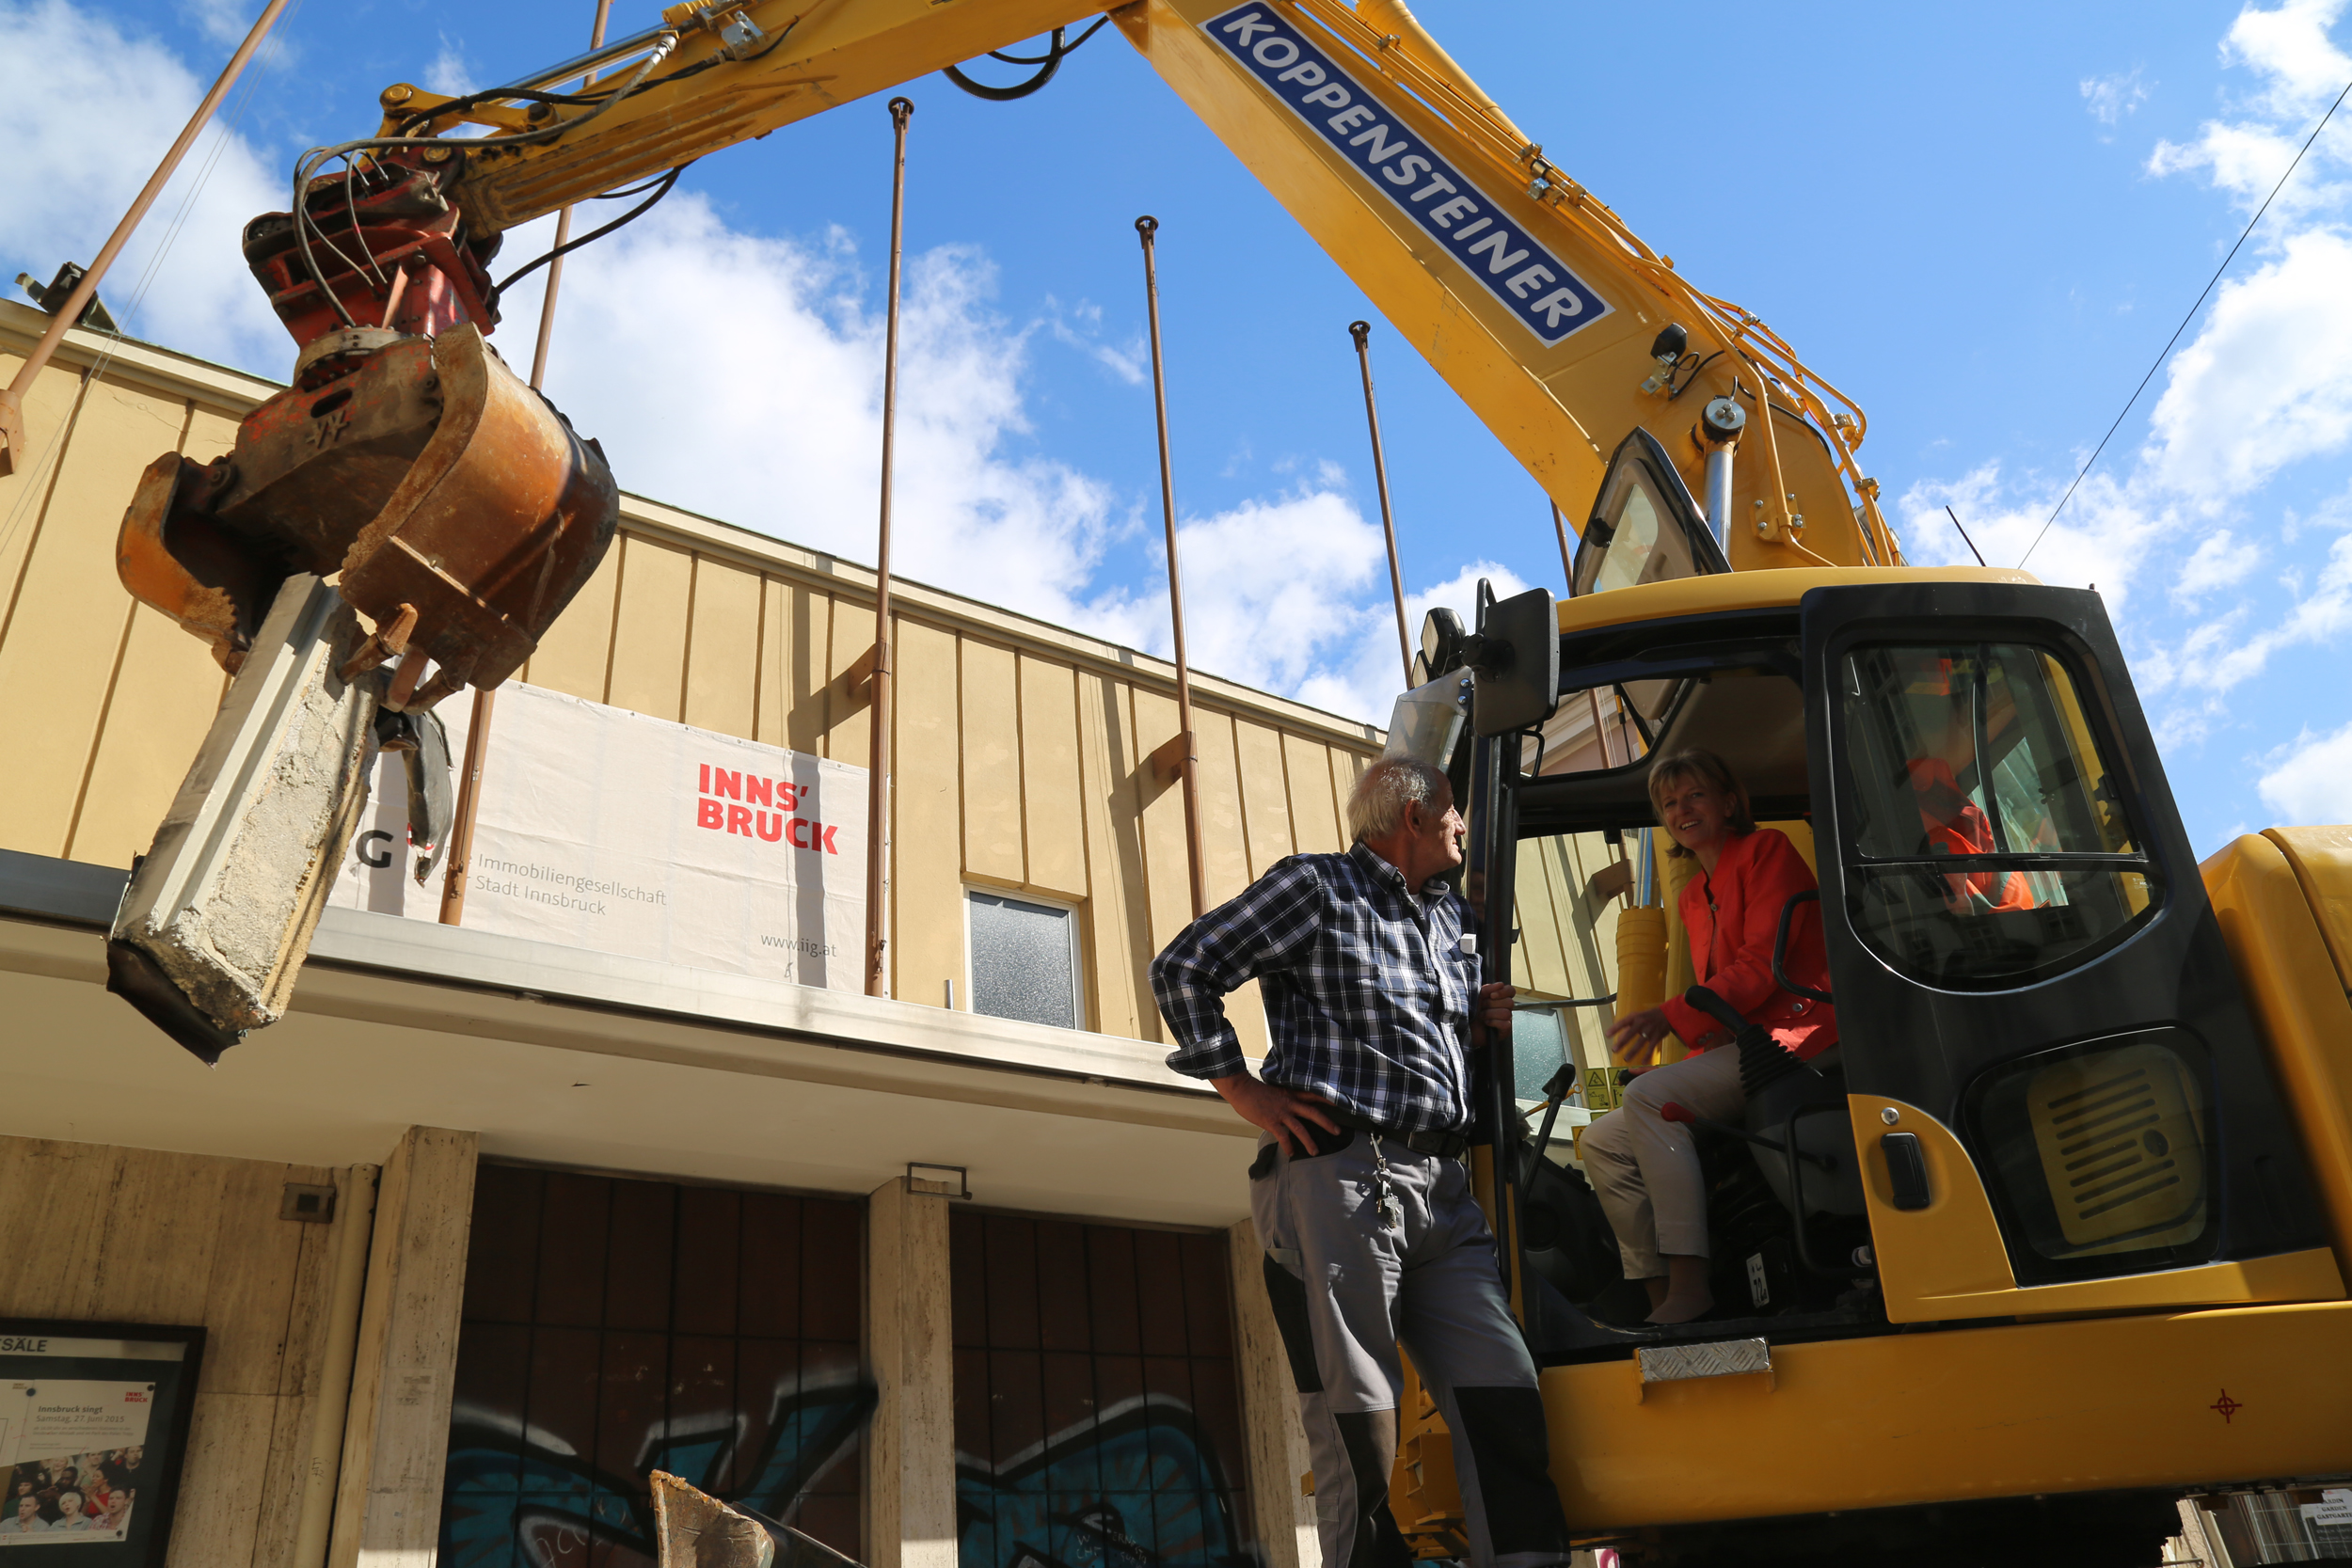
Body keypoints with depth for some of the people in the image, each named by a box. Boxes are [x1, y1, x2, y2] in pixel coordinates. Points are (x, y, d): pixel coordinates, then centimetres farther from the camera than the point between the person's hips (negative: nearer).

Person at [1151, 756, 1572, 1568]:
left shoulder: (1450, 917, 23)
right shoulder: (1313, 887, 0)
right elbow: (1182, 967, -3)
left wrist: (1476, 1025, 14)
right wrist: (1241, 1088, -7)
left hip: (1443, 1190, 7)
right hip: (1338, 1176, -7)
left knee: (1506, 1402, 0)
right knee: (1358, 1427, -5)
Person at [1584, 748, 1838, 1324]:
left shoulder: (1767, 849, 0)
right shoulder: (1692, 896, 24)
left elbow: (1762, 962, -13)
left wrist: (1672, 1017, -21)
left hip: (1791, 1033, -9)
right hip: (1733, 1047, 9)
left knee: (1647, 1095, -29)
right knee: (1602, 1142, -4)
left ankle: (1690, 1285, -30)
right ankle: (1660, 1298, -7)